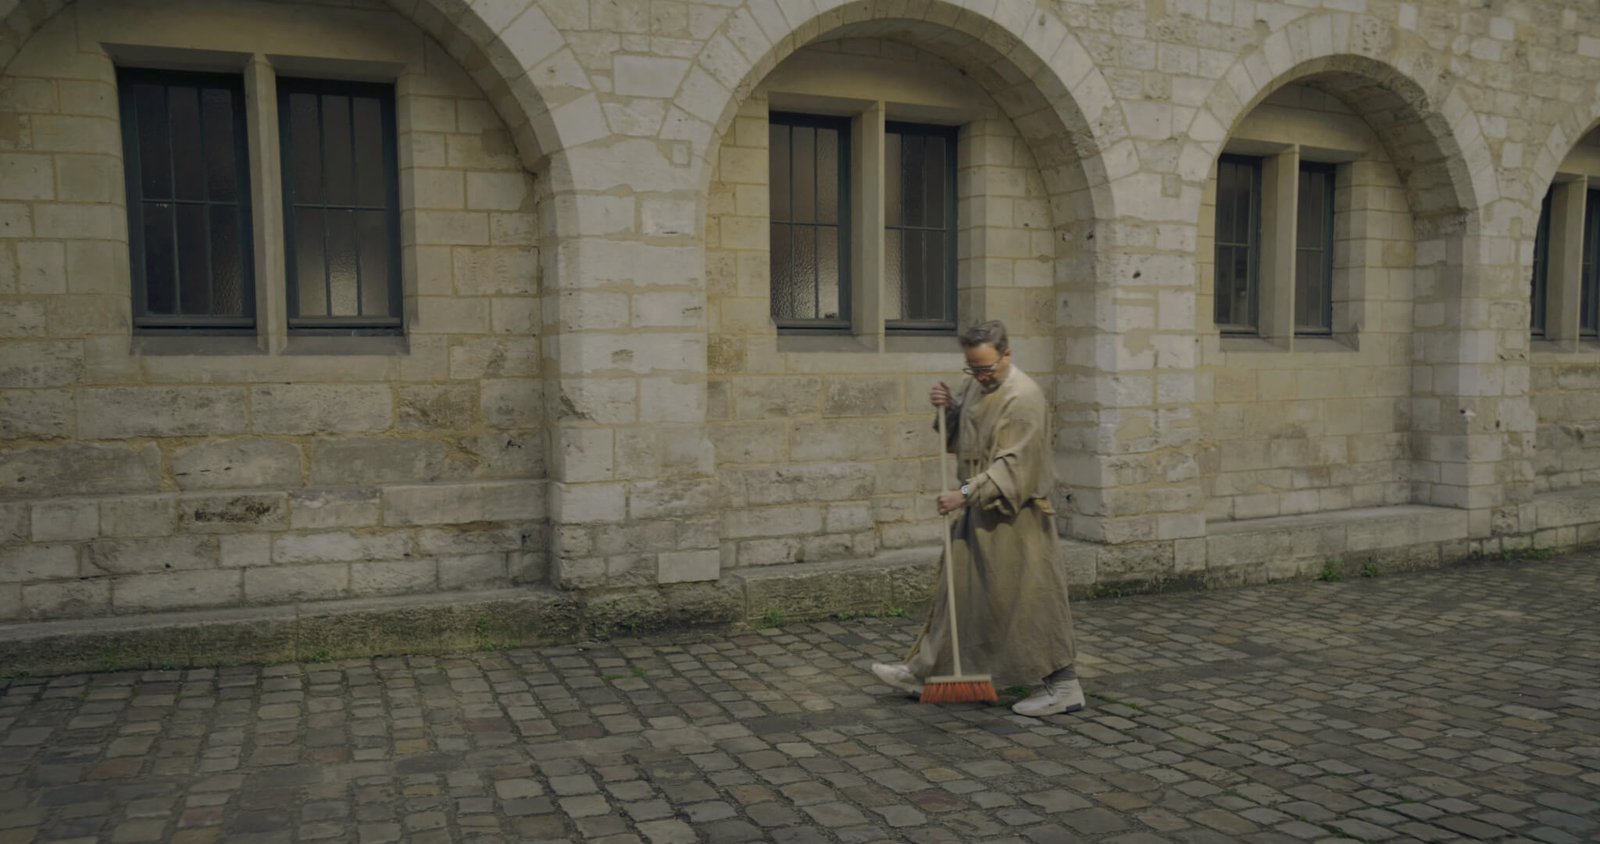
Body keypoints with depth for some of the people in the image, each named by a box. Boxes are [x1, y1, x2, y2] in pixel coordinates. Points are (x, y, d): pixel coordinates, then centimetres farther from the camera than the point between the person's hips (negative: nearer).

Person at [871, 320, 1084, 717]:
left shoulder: (1024, 398, -20)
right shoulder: (975, 385, 7)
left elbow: (1013, 464, -24)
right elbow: (960, 432, 20)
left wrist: (966, 493, -27)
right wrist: (947, 407, -1)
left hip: (1013, 517, -9)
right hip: (980, 510, 9)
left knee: (1028, 596, -2)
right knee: (959, 589, 15)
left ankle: (1063, 686, 10)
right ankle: (924, 670, 26)